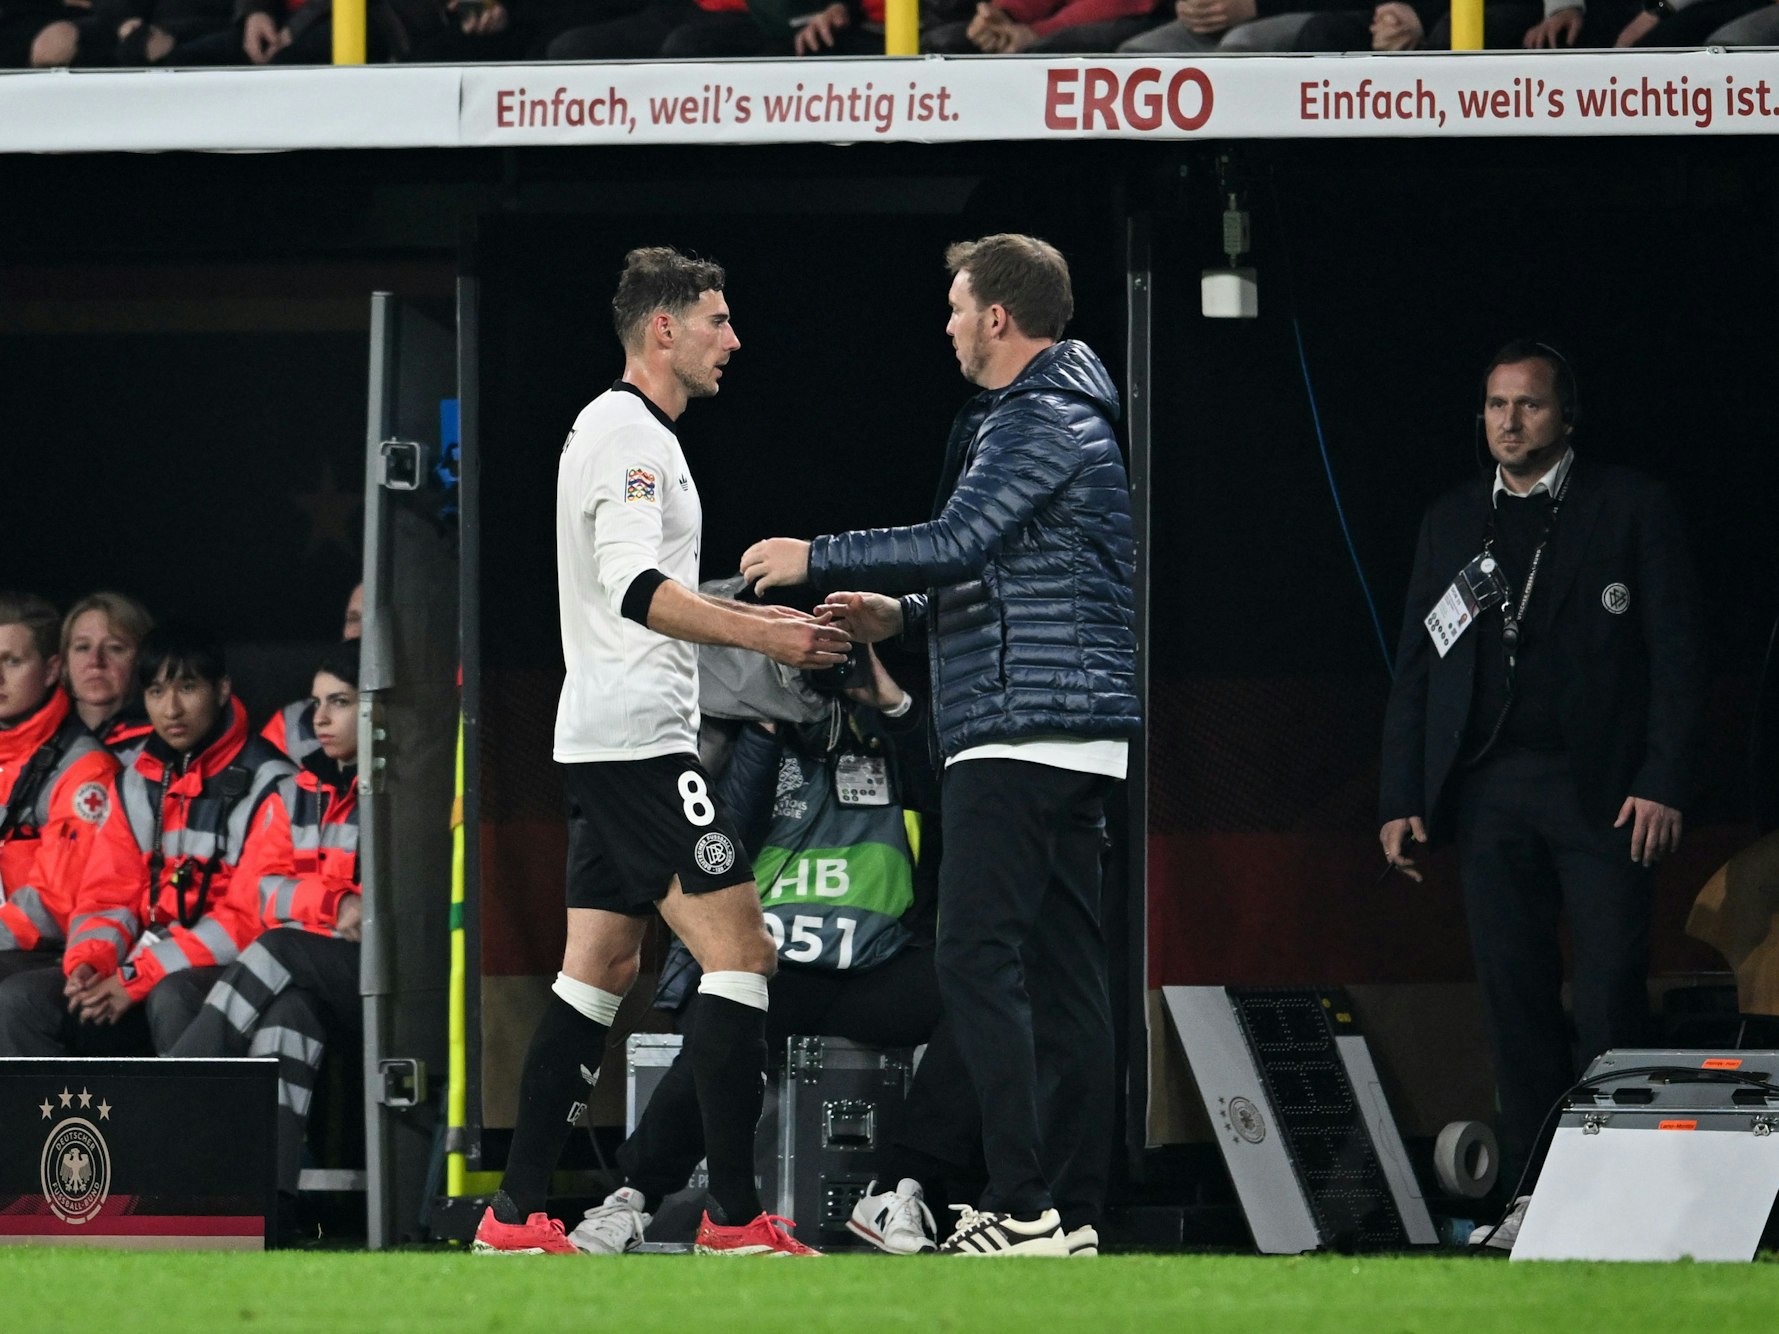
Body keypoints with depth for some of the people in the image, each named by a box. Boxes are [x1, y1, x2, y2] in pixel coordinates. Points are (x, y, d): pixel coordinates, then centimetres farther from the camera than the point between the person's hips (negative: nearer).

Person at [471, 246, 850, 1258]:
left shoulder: (631, 432, 22)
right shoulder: (629, 434, -11)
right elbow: (639, 591, -22)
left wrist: (771, 619, 25)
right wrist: (765, 636, -21)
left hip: (607, 745, 11)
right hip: (638, 736, -11)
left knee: (603, 969, 10)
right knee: (740, 950, -12)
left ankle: (517, 1215, 8)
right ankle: (736, 1217, -15)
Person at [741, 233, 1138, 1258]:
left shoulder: (1039, 420, -11)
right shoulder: (1068, 413, 23)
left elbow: (959, 542, -21)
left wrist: (817, 559, -10)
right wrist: (904, 615, 22)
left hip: (1022, 734, -11)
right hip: (1079, 740, 11)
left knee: (978, 960, -13)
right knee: (1062, 970, 8)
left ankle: (1023, 1210, -18)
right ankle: (1074, 1213, 6)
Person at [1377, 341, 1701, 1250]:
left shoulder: (1630, 509, 2)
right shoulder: (1451, 523, 14)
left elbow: (1674, 654, -1)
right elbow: (1416, 668, 14)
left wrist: (1663, 785, -10)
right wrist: (1402, 799, 7)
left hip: (1600, 790, -4)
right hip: (1487, 791, 4)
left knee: (1611, 996, -7)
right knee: (1515, 998, 2)